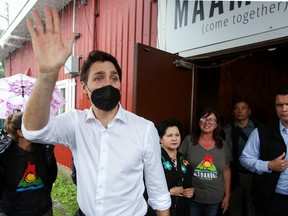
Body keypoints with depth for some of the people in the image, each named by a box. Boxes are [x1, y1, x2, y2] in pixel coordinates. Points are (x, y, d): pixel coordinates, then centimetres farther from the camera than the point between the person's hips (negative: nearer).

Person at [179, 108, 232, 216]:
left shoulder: (222, 144, 1)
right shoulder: (188, 140, -7)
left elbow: (226, 170, 9)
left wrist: (227, 196, 9)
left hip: (215, 199, 3)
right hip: (192, 197, -2)